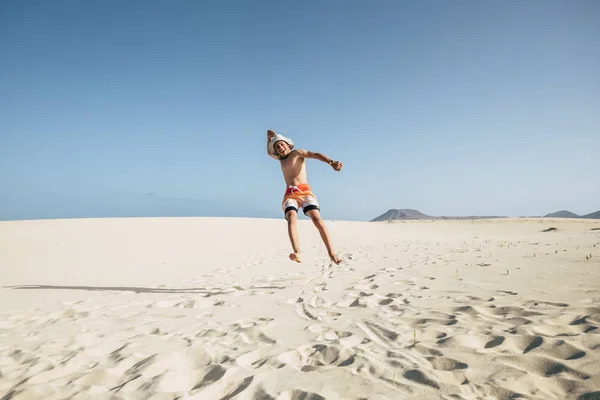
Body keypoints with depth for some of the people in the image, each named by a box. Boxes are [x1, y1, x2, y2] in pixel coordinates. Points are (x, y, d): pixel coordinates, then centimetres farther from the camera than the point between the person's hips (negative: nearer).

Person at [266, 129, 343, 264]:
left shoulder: (297, 152, 10)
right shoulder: (281, 158, 27)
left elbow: (316, 155, -7)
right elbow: (269, 152, 49)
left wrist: (331, 162, -26)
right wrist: (269, 138, 32)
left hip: (304, 191, -3)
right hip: (290, 194, 3)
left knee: (317, 219, -24)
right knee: (292, 219, -28)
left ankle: (332, 253, -23)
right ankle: (297, 253, -50)